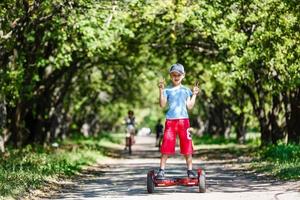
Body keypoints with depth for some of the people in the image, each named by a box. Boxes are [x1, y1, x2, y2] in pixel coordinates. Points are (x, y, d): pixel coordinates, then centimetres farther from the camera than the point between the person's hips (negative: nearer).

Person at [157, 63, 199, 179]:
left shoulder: (186, 90, 11)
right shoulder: (167, 90, 6)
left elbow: (189, 106, 7)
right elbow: (162, 104, -4)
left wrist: (194, 94, 3)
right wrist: (161, 90, -11)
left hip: (183, 120, 1)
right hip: (170, 121, -1)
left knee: (187, 147, 3)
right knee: (166, 147, -5)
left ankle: (190, 170, 11)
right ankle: (161, 170, 0)